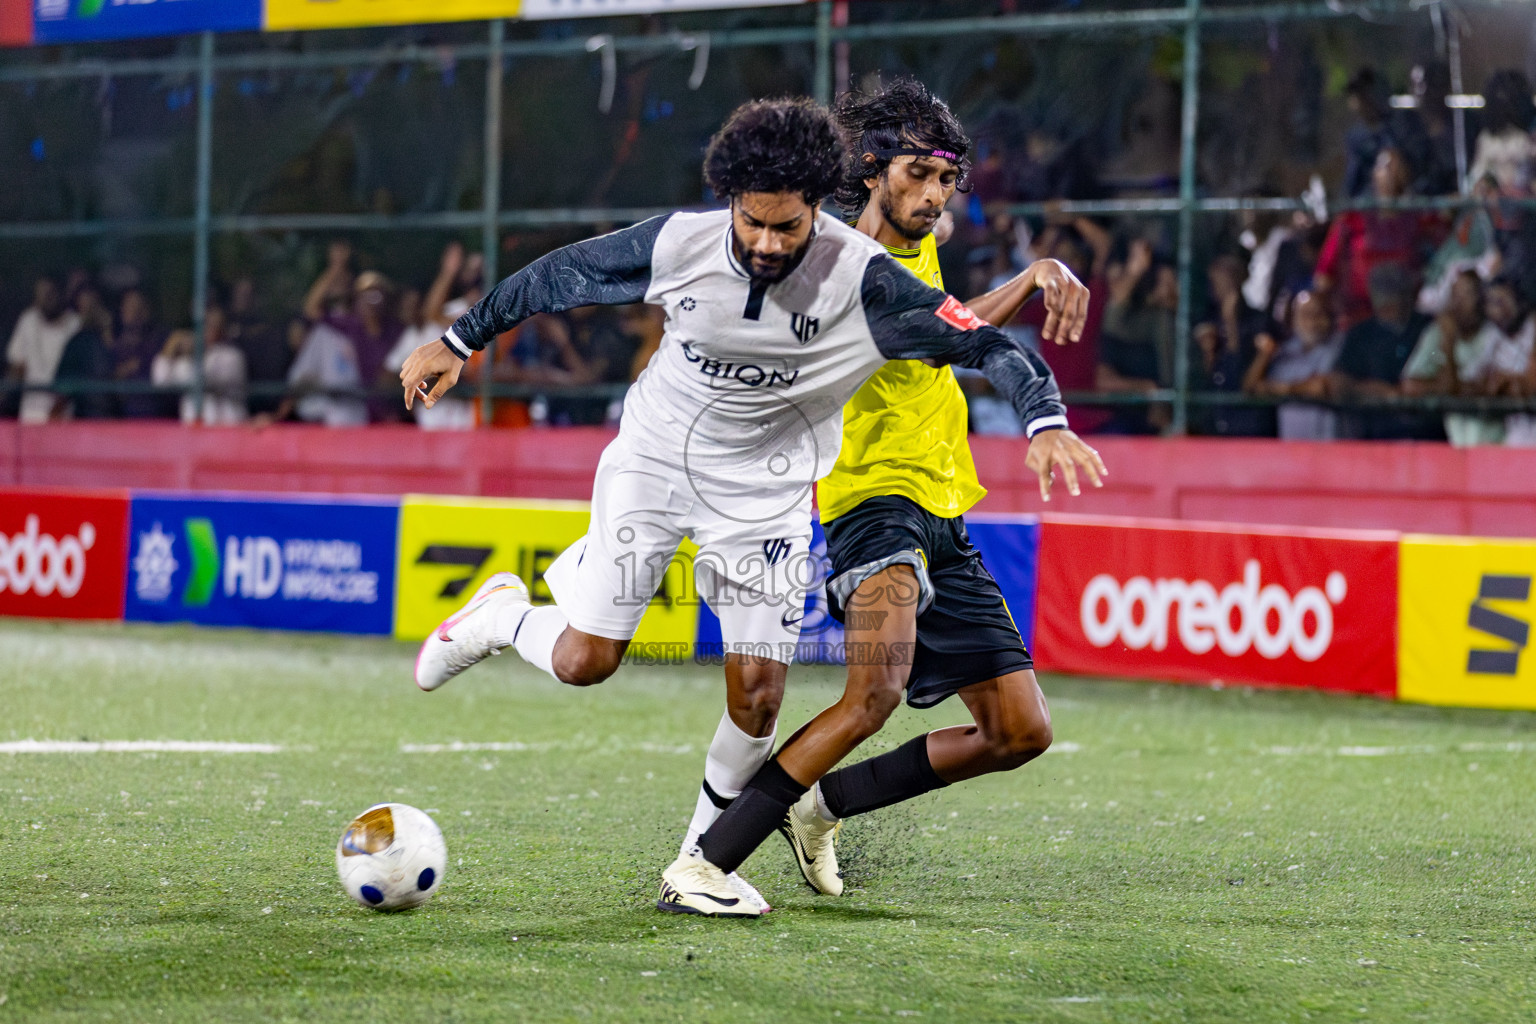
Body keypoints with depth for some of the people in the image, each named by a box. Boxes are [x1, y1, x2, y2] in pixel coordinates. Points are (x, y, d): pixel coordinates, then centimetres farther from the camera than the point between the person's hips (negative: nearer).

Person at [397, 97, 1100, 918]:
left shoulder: (862, 281, -23)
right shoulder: (678, 244, -19)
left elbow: (982, 341, -21)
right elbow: (560, 274, -3)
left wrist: (1045, 419, -36)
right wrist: (459, 343, 5)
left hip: (765, 490, 0)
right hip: (653, 459, 0)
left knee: (757, 693, -6)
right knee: (585, 661, -4)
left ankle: (702, 863, 14)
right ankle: (503, 616, 31)